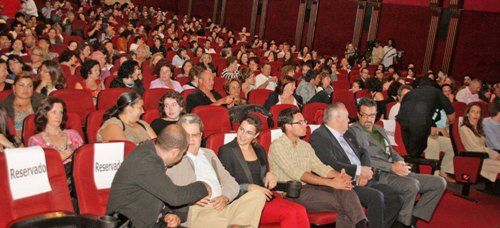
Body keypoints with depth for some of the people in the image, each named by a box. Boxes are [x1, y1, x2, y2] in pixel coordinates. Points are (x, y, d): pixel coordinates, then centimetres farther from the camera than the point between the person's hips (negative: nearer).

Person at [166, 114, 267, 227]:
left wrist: (224, 198, 0)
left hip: (223, 207, 7)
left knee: (257, 194, -19)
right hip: (197, 212, -6)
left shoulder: (209, 153, 26)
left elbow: (231, 183, 22)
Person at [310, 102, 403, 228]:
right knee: (376, 196, -28)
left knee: (396, 198, -3)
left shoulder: (347, 135, 21)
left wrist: (366, 172, -1)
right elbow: (331, 165, -18)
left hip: (362, 180, 9)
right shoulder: (318, 136, -8)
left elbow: (363, 153, 21)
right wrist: (359, 170, -13)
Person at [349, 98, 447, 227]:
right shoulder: (354, 131, -3)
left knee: (439, 183, -1)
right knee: (412, 185, -34)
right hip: (378, 175, -9)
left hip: (396, 172, 9)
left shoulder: (380, 130, 24)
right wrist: (391, 167, -18)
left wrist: (400, 163, -1)